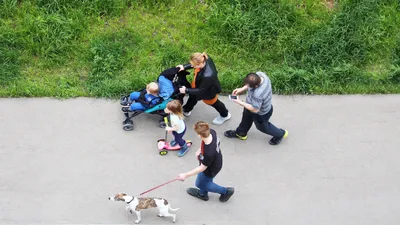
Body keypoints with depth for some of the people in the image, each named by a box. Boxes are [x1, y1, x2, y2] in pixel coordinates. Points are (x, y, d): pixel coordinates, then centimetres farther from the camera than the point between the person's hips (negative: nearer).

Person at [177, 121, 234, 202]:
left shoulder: (208, 153, -46)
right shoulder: (211, 132, -29)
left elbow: (202, 168, -28)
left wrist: (186, 175, -20)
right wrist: (200, 150, 3)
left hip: (210, 169, -7)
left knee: (200, 183, 23)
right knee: (204, 180, 33)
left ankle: (225, 191, 34)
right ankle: (202, 194, 62)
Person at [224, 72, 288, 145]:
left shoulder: (258, 95, -49)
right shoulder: (260, 74, -28)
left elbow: (255, 109, -32)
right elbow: (251, 82, -4)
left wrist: (240, 102, -24)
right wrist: (242, 89, -12)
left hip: (261, 114, -7)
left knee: (262, 127, 26)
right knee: (246, 118, 31)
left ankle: (280, 134, 51)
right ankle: (240, 133, 59)